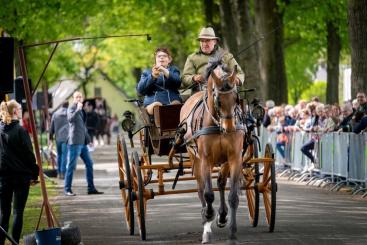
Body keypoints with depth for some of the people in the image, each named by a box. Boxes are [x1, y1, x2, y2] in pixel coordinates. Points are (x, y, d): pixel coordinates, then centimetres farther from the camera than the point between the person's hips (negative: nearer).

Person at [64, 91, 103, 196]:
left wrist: (88, 138, 24)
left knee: (89, 164, 7)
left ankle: (91, 188, 11)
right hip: (74, 142, -9)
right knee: (71, 166, -6)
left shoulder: (81, 110, 19)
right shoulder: (72, 108, -6)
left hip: (82, 142, 9)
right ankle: (67, 189, -3)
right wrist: (78, 109, -37)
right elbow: (70, 119, -27)